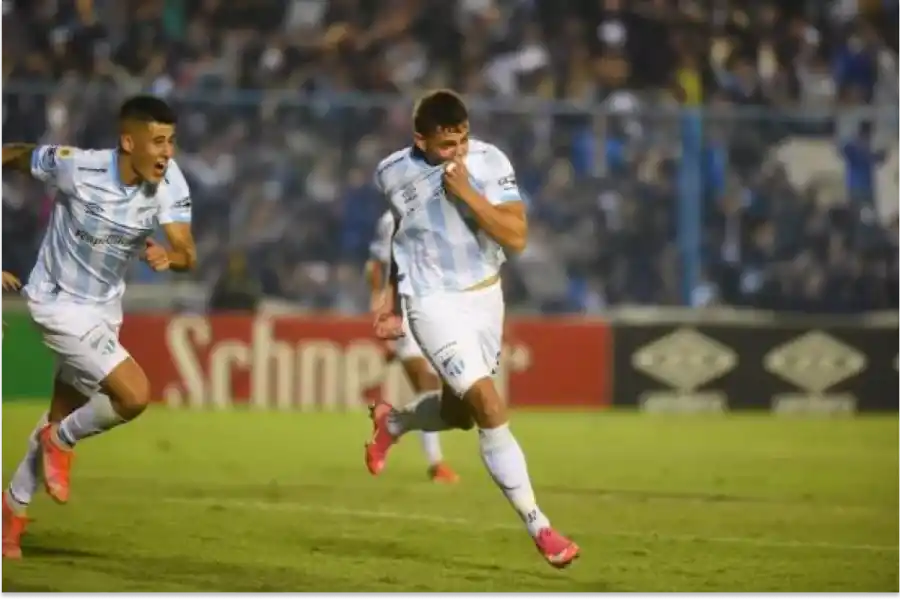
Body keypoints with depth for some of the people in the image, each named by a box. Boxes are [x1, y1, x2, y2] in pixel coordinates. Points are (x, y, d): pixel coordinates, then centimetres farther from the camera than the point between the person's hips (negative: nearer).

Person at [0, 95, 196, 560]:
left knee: (62, 418, 18)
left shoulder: (169, 182, -15)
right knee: (135, 394, -21)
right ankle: (61, 443, 5)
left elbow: (187, 254, -22)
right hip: (59, 302, -6)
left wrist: (169, 256, -45)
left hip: (104, 309, 6)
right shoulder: (76, 166, -25)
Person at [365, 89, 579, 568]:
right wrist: (392, 297, 16)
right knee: (491, 408, -17)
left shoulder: (490, 162, -13)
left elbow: (516, 237, -20)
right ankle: (539, 528, -12)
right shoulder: (392, 174, -10)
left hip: (485, 298, 3)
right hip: (433, 306, -3)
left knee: (459, 412, 18)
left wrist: (467, 192, -28)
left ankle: (391, 423, 52)